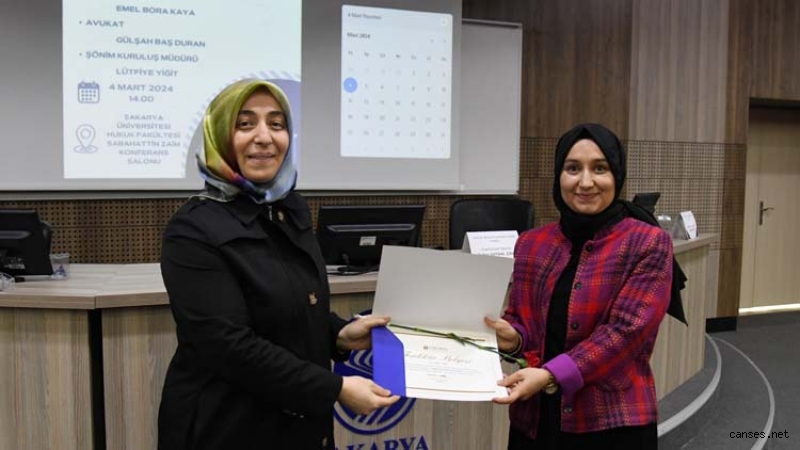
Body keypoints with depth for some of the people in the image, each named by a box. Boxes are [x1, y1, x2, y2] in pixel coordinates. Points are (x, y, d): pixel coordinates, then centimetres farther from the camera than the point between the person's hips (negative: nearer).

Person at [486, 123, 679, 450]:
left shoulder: (649, 244, -6)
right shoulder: (531, 244, 6)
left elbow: (626, 330, -14)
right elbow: (521, 321, 10)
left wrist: (551, 375, -24)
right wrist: (510, 336, -13)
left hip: (612, 422, -3)